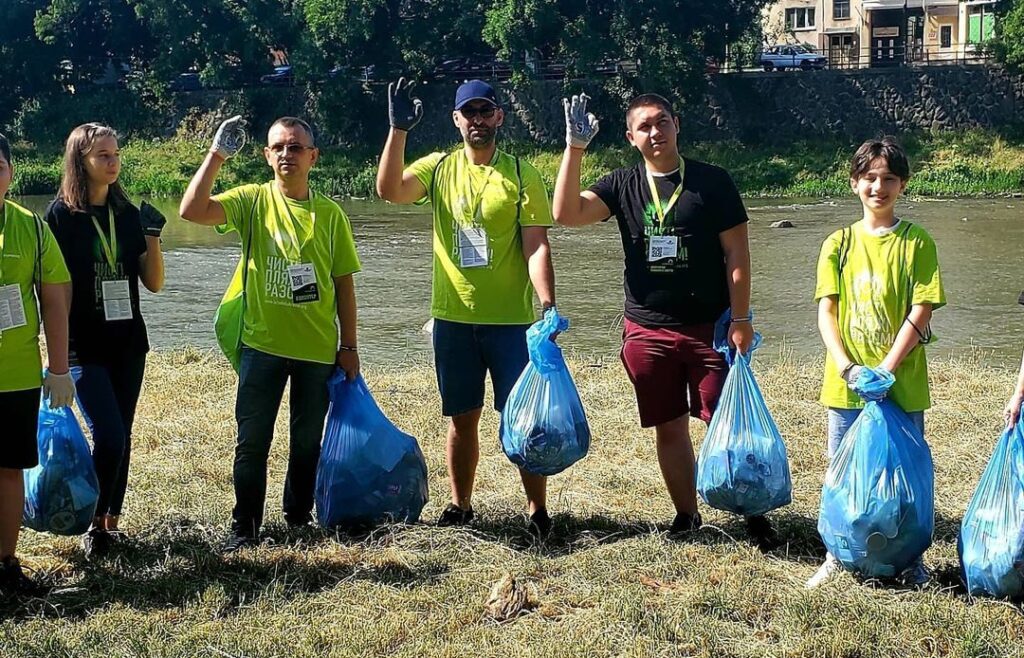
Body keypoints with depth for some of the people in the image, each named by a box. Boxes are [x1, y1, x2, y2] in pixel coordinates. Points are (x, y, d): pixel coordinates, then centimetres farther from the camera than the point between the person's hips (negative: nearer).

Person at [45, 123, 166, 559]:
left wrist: (152, 237, -8)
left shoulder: (127, 213, 7)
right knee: (108, 437, -13)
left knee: (120, 437, 8)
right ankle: (94, 524, 4)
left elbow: (154, 283, 7)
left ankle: (112, 522, 20)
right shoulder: (61, 215, -6)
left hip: (128, 343, 5)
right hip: (83, 345, -5)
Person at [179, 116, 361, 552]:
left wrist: (349, 345, 4)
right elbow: (192, 210, -18)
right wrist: (217, 155, -20)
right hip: (263, 343, -1)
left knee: (308, 439, 12)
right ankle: (245, 526, 14)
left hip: (318, 347, 2)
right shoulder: (253, 200, -2)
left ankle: (299, 515, 28)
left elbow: (343, 282, 5)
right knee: (252, 440, 2)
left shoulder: (329, 213, 2)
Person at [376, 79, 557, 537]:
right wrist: (399, 129, -21)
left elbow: (536, 245, -7)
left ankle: (537, 509, 12)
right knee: (462, 417, 12)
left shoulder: (520, 174, -2)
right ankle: (460, 505, 25)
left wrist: (547, 302, -19)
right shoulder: (439, 168, 4)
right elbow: (389, 190, -13)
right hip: (453, 318, 2)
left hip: (512, 319, -2)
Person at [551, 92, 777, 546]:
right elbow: (567, 214, -12)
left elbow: (737, 255, -3)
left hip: (710, 327, -3)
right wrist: (575, 148, -20)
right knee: (669, 427, 11)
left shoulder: (712, 182, -3)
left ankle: (753, 514, 12)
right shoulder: (623, 185, 3)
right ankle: (686, 515, 24)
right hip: (647, 331, 3)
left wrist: (740, 318, -8)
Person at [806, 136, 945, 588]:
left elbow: (920, 313, -7)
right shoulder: (839, 244, 5)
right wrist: (848, 368, -15)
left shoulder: (917, 242, -1)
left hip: (903, 382, -2)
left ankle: (911, 560, 21)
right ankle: (836, 557, 22)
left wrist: (885, 370, -16)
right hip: (846, 381, 2)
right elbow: (826, 311, -1)